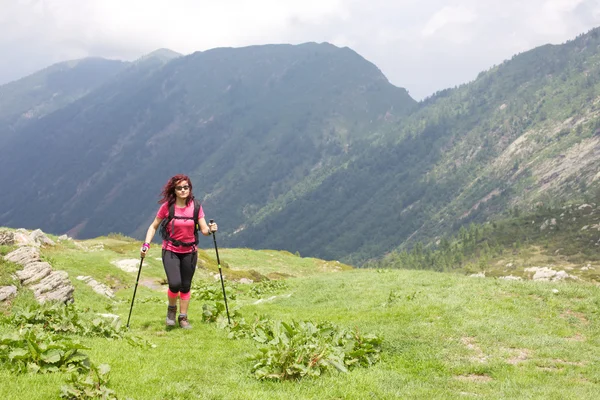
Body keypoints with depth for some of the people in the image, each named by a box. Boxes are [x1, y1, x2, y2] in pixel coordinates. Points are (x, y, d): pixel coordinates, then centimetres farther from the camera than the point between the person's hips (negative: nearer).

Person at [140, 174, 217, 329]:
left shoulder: (195, 206, -6)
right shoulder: (167, 206, -10)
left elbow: (204, 230, -6)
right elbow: (154, 226, 0)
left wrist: (210, 230, -28)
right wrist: (146, 244, -12)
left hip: (189, 252, 2)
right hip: (170, 251, -2)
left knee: (186, 286, 9)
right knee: (175, 284, -18)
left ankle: (183, 318, 28)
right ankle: (171, 309, 13)